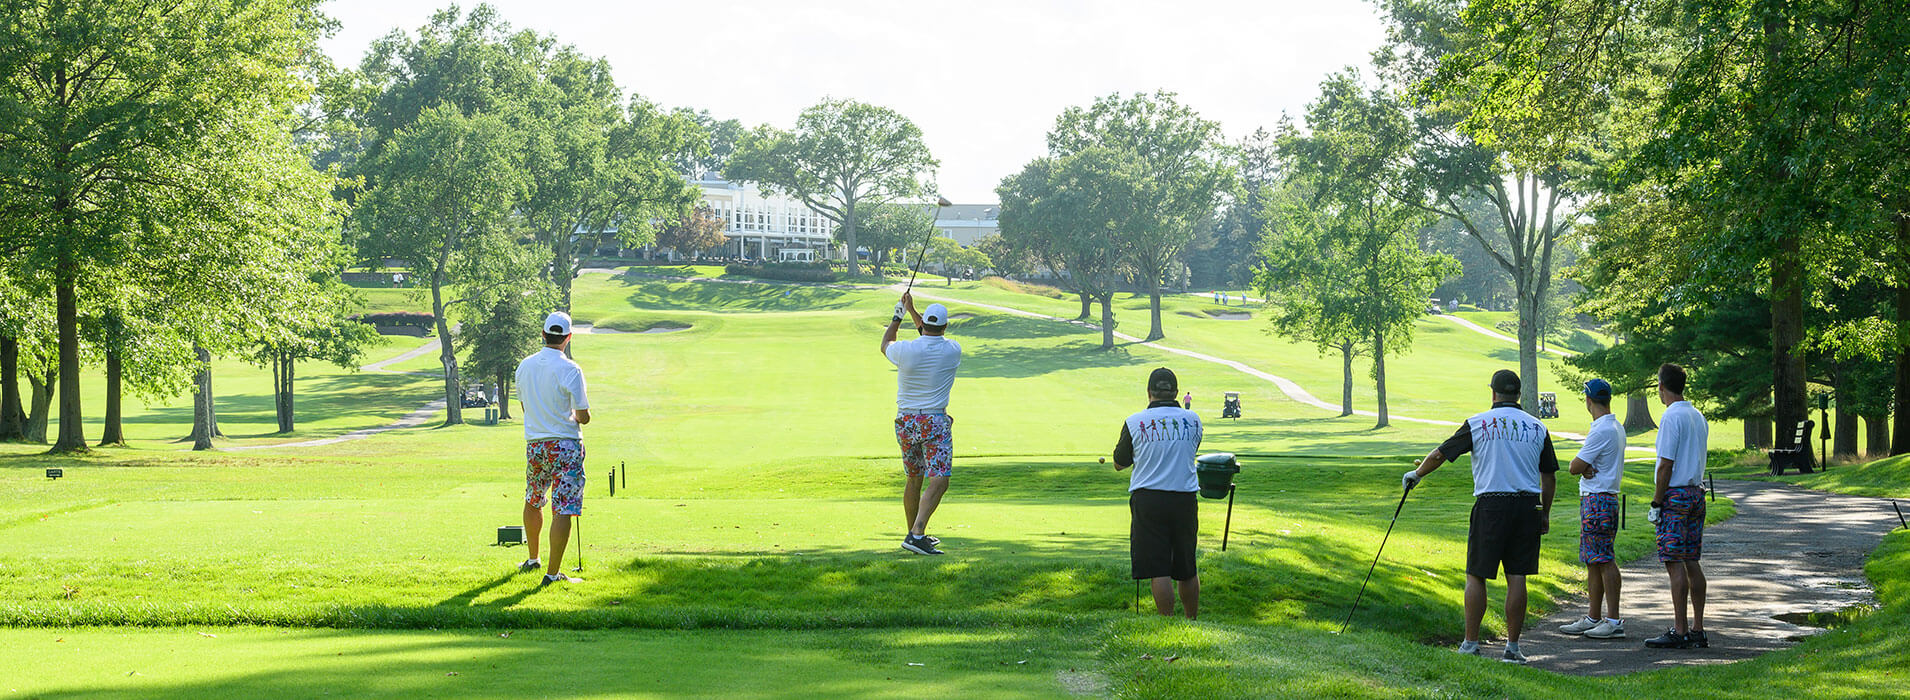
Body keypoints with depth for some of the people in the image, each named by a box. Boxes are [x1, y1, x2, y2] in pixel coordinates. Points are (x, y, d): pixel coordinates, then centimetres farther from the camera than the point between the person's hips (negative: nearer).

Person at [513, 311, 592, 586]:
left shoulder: (524, 366, 2)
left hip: (534, 444, 6)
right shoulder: (570, 370, -15)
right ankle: (553, 572, -7)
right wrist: (581, 415, 11)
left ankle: (533, 558, 36)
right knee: (563, 510, -4)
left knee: (533, 501, 24)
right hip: (565, 444, -5)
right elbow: (583, 416, -12)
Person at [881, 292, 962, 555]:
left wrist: (898, 316, 29)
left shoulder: (906, 350, -8)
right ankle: (916, 535, -26)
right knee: (938, 482, -9)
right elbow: (936, 339, 18)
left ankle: (916, 534, 27)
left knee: (913, 479, 17)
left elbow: (885, 344, 17)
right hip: (935, 422, -3)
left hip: (905, 422, 3)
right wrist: (911, 311, 23)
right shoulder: (952, 351, -5)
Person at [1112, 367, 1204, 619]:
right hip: (1185, 498, 3)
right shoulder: (1192, 420, 2)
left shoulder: (1134, 423, -4)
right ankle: (1192, 623, 24)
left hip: (1148, 498, -3)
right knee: (1187, 570, 14)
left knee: (1158, 570, -3)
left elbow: (1119, 464, 9)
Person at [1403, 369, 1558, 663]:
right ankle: (1512, 647, 3)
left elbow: (1440, 454, 5)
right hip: (1527, 505, 3)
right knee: (1516, 578, 3)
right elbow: (1549, 476, 10)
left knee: (1476, 576, 5)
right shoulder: (1537, 427, 7)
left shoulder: (1478, 424, -1)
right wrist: (1545, 514, 20)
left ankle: (1471, 643, 6)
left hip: (1491, 506, -3)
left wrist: (1416, 474, 23)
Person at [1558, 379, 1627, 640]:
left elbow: (1574, 467, -15)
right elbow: (1579, 467, 13)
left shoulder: (1602, 431, -17)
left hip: (1597, 501, -10)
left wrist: (1582, 466, 5)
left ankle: (1614, 621, -10)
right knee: (1592, 561, 14)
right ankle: (1593, 618, 20)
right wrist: (1587, 468, -8)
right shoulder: (1616, 428, 15)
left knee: (1603, 560, -9)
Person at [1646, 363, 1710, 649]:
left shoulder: (1671, 417, -13)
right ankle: (1697, 629, 12)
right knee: (1691, 562, 11)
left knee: (1675, 563, -8)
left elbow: (1666, 465, -15)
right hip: (1696, 493, 9)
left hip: (1675, 496, -9)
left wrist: (1656, 503, -11)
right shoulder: (1698, 417, 14)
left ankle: (1680, 632, -10)